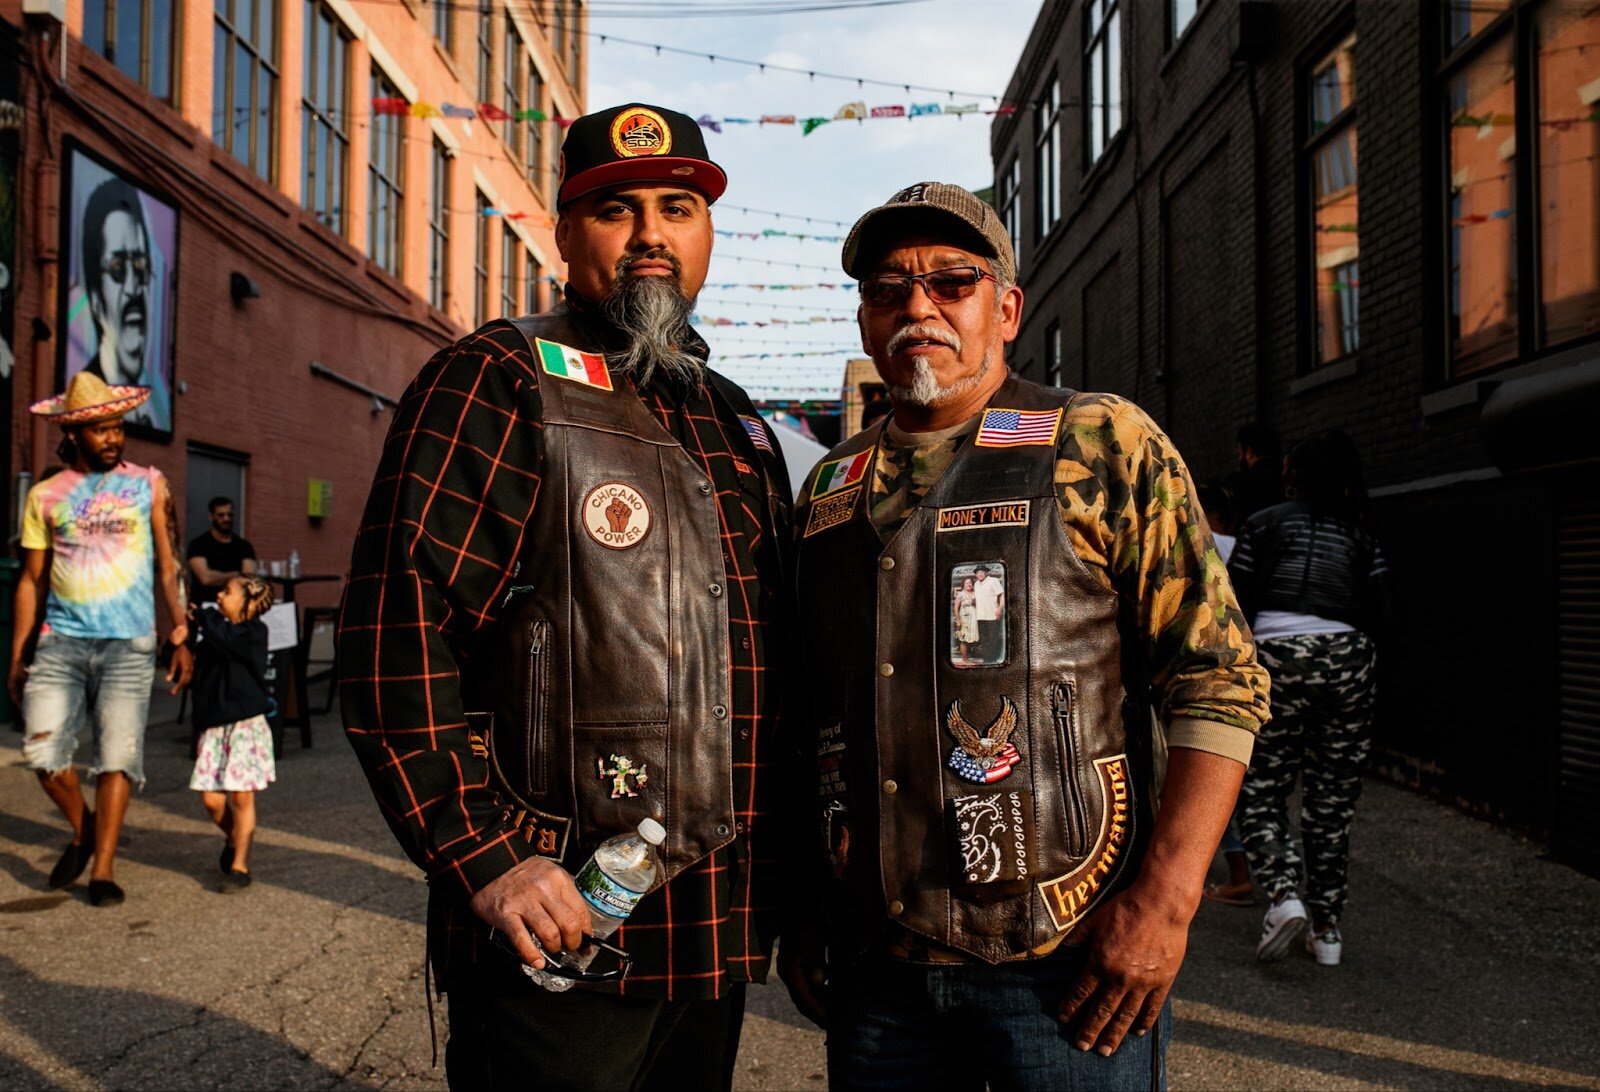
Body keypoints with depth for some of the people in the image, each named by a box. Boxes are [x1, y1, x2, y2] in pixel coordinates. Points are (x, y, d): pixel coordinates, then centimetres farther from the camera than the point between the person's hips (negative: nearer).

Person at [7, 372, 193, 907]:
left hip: (129, 642, -1)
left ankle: (103, 869, 4)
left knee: (118, 753, -5)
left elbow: (169, 566, 8)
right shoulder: (46, 496, 10)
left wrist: (181, 636, 0)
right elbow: (32, 579, 13)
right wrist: (17, 655, 9)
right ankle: (82, 829, 22)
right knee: (43, 752, -5)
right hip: (62, 641, 2)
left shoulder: (148, 484, 8)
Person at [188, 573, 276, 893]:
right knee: (211, 798, 3)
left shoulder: (254, 632, -7)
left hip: (246, 723, -5)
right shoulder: (210, 629, 11)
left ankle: (240, 866, 7)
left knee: (241, 795, -2)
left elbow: (227, 640, -26)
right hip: (213, 725, 5)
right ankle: (233, 840, 33)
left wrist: (202, 616, -10)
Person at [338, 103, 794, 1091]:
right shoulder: (499, 384, -7)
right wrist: (483, 857, -20)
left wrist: (786, 899, 16)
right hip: (558, 927, -6)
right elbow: (395, 632, -15)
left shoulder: (739, 427, 14)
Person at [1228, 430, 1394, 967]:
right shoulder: (1361, 536, 13)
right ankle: (1327, 928, 15)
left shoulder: (1265, 523, 6)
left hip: (1280, 658, -3)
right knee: (1332, 800, 10)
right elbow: (1382, 613, 6)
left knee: (1260, 791, 7)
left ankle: (1283, 893, -14)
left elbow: (1235, 602, -1)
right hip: (1349, 663, 3)